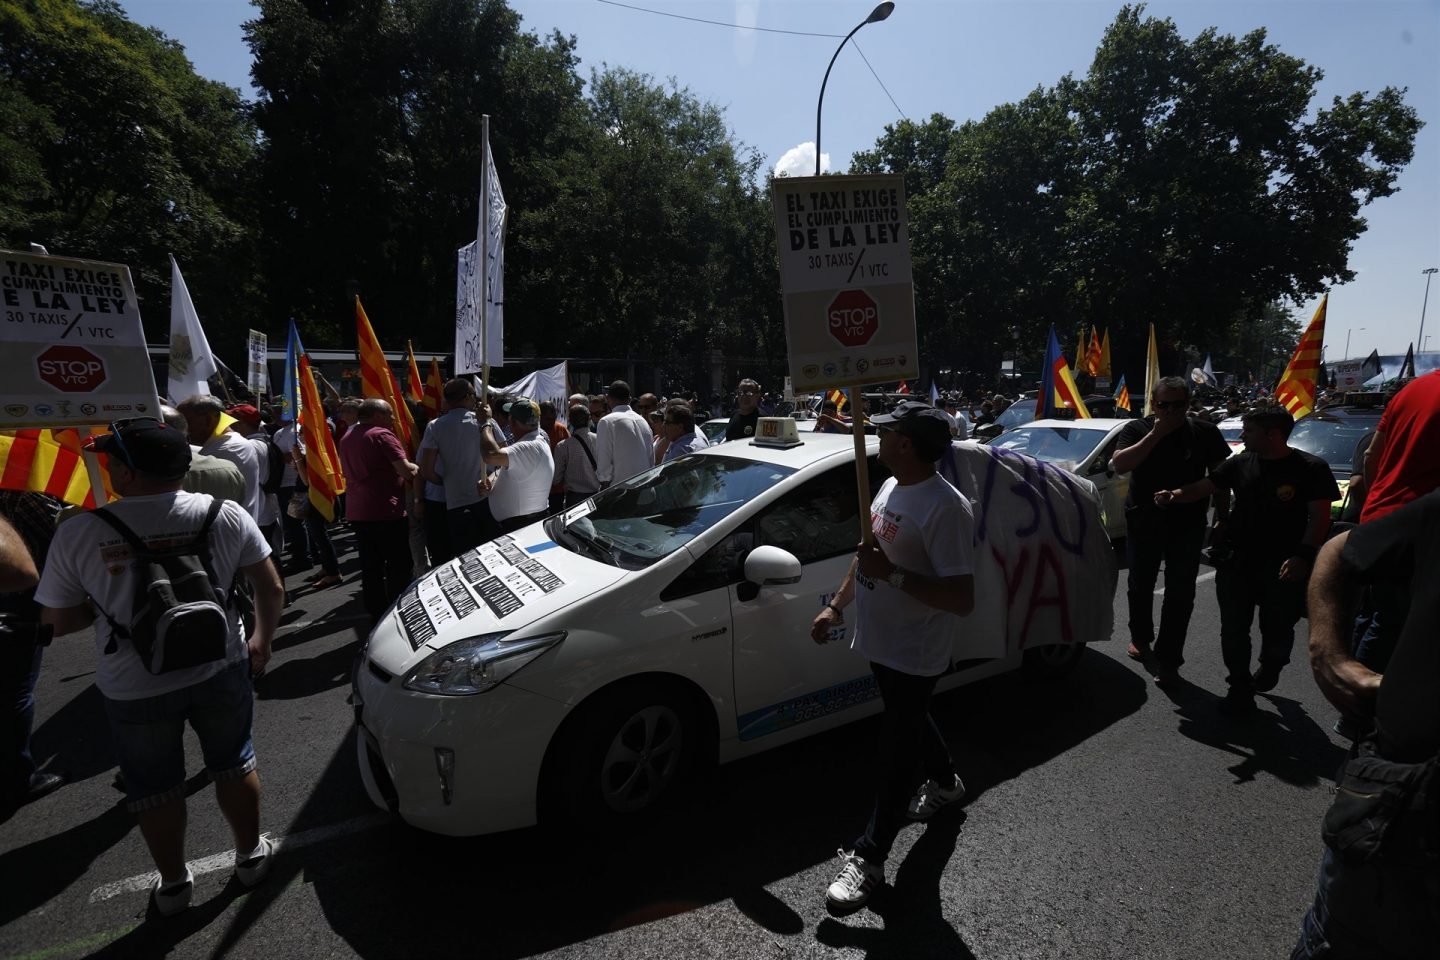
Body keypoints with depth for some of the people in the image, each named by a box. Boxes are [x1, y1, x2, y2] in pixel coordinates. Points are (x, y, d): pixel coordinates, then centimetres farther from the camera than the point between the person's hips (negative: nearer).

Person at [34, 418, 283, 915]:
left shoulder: (78, 533, -16)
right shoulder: (226, 515, -13)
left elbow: (57, 622, -6)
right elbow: (271, 589, -6)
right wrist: (263, 641, 10)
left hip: (134, 688, 0)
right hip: (220, 671, 1)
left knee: (153, 786, 21)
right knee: (234, 765, 21)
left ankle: (173, 883, 38)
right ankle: (251, 855, 38)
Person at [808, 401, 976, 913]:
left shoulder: (944, 508, -26)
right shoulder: (890, 487, 3)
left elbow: (962, 599, -29)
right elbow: (866, 553, 15)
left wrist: (892, 574, -34)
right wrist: (836, 606, 13)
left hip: (913, 654, -9)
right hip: (880, 642, 9)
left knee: (897, 750, 4)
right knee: (909, 720, 28)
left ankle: (868, 858, 18)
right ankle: (944, 781, 55)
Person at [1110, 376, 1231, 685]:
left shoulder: (1205, 433, -2)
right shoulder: (1137, 430, -4)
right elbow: (1119, 465, -20)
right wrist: (1155, 434, -23)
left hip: (1187, 526, 0)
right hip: (1143, 522, 1)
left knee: (1180, 595, 0)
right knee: (1139, 587, 16)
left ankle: (1168, 660, 9)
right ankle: (1140, 637, 39)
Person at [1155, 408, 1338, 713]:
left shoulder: (1311, 468, -9)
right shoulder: (1240, 463, 2)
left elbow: (1319, 517, -9)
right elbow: (1203, 488, 3)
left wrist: (1303, 556, -19)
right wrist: (1173, 496, -17)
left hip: (1284, 566, -3)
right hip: (1237, 560, 3)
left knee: (1277, 629, 10)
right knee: (1234, 628, 5)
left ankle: (1267, 673, 40)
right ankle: (1240, 686, 20)